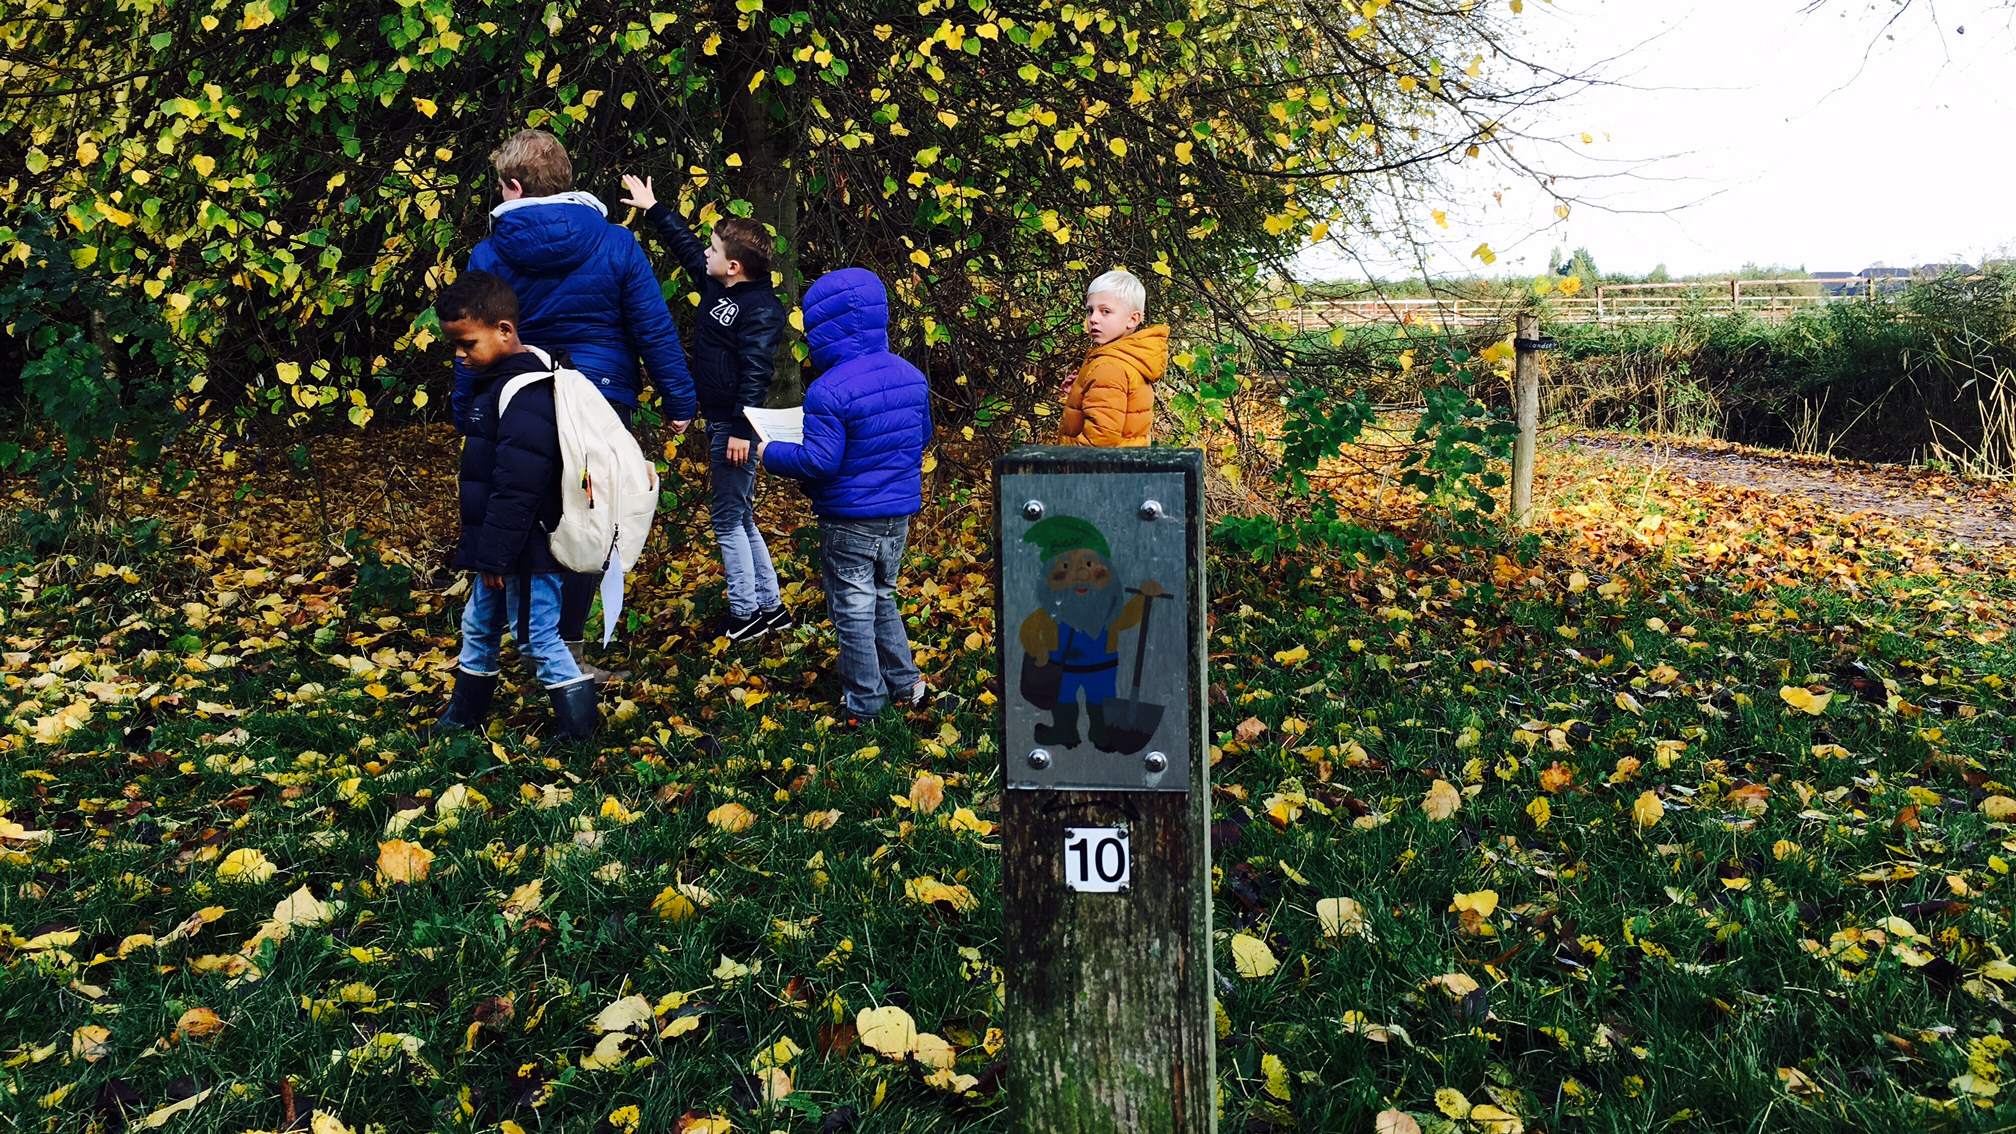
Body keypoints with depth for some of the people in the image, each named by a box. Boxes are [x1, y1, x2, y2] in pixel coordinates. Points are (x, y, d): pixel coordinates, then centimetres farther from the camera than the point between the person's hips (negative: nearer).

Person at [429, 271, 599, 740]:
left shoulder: (525, 396, -24)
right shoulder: (493, 381, 11)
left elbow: (517, 489, -27)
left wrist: (495, 556, -22)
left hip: (529, 551, -11)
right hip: (501, 549, 11)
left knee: (539, 639, -2)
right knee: (478, 626, 23)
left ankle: (580, 731, 10)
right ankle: (464, 715, 41)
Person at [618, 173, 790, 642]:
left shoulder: (761, 308, -17)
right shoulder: (717, 285, 9)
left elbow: (755, 373, -23)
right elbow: (684, 243, 25)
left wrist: (741, 431, -26)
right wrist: (652, 208, 31)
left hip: (736, 426, -10)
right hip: (719, 421, 10)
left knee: (728, 518, -3)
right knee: (739, 518, 14)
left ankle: (745, 614, 6)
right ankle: (770, 607, 21)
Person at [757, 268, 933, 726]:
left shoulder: (828, 392, -22)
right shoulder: (911, 377, 1)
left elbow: (818, 461, -22)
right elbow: (923, 436, 13)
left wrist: (769, 453, -6)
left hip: (849, 522, -7)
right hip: (900, 516, 7)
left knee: (853, 611, 7)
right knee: (882, 598, 24)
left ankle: (863, 702, 17)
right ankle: (904, 682, 30)